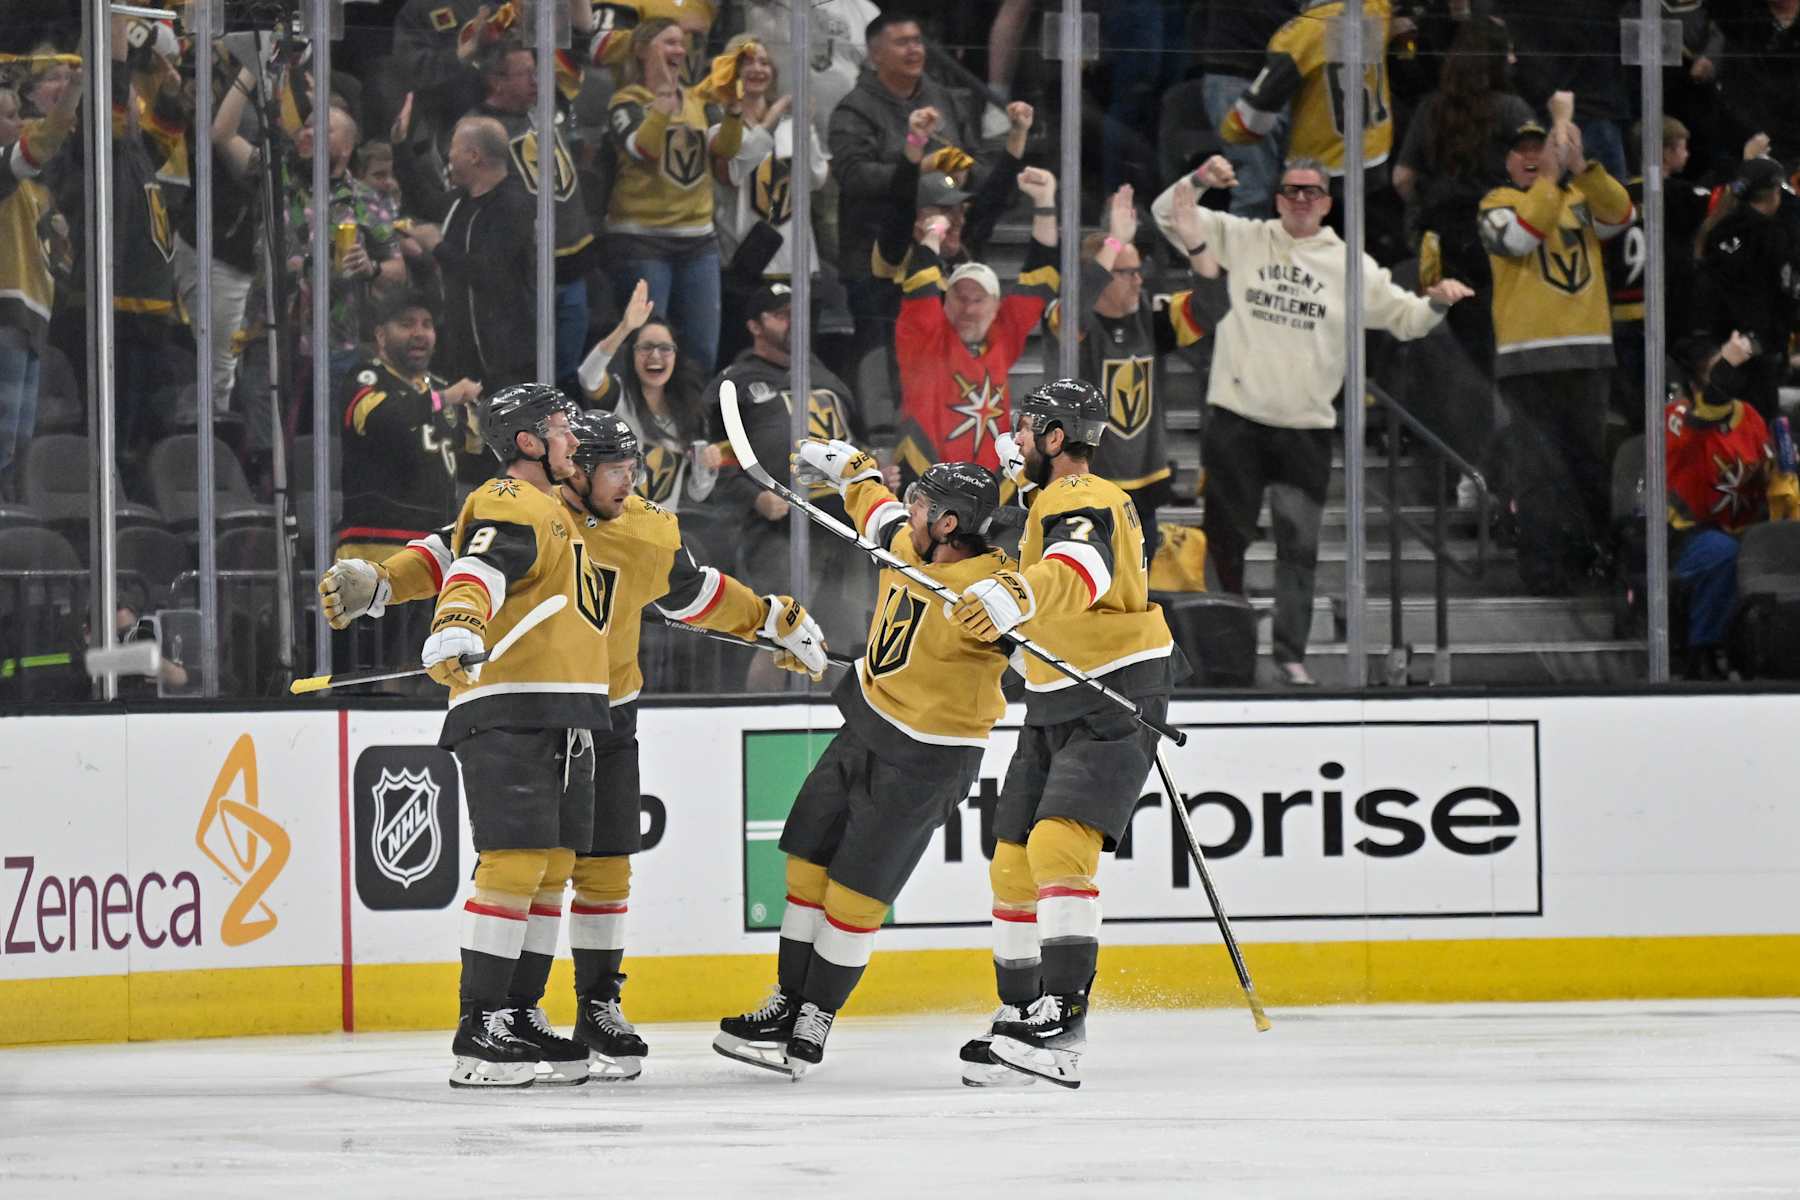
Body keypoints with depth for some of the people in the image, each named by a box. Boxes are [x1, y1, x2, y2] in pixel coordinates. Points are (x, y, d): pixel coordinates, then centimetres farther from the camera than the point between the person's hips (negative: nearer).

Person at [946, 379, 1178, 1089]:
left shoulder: (1080, 503, -18)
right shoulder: (1054, 499, 16)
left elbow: (1080, 571, -43)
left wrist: (1015, 596, -59)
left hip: (1115, 703, -11)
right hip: (1055, 709, 11)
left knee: (1058, 845, -26)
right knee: (1014, 862, 9)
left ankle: (1062, 1023, -33)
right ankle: (1019, 1016, 20)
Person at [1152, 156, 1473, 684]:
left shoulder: (1350, 265, 7)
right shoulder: (1242, 239, 5)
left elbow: (1404, 317, 10)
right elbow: (1170, 215, 6)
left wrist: (1436, 302, -10)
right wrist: (1199, 180, -12)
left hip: (1306, 427, 0)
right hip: (1235, 419, 0)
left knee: (1299, 544, -3)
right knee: (1225, 536, 8)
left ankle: (1291, 654, 0)